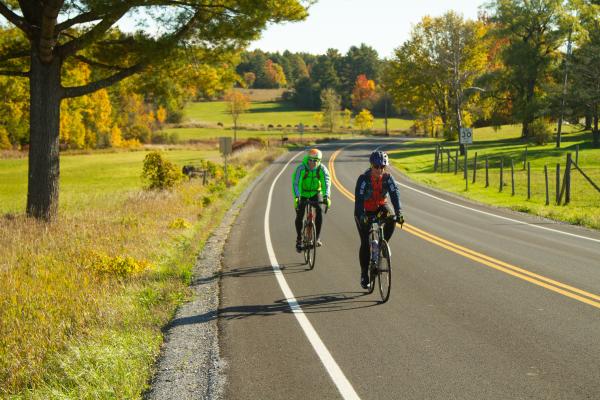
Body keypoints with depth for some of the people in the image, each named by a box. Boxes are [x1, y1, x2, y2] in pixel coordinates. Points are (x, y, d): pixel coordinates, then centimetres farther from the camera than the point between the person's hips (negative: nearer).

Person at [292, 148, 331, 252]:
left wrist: (326, 196, -46)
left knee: (319, 210, -23)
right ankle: (299, 239, 9)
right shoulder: (301, 168, -24)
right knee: (299, 215, -13)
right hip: (303, 194, -1)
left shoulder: (322, 169, -19)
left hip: (316, 193, 1)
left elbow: (326, 183, -29)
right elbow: (295, 183, -31)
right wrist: (296, 197, -47)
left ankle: (317, 237, -13)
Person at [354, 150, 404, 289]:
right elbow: (359, 199, -32)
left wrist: (399, 213, -40)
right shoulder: (363, 179, -24)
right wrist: (362, 216, -46)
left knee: (391, 218, -31)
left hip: (380, 206, 3)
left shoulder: (387, 178, -16)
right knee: (365, 243, -8)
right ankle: (364, 274, 6)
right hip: (365, 211, -3)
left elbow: (395, 195, -25)